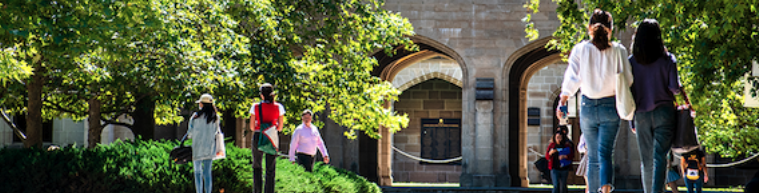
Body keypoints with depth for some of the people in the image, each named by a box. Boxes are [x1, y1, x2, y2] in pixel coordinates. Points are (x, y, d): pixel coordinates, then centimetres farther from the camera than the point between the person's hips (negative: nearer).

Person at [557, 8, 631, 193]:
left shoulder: (580, 49, -2)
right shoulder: (618, 50, -2)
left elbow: (572, 78, -7)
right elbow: (627, 79, -3)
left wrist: (562, 101, -3)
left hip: (588, 107, 1)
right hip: (610, 106, -1)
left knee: (593, 156, 13)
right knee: (605, 153, -5)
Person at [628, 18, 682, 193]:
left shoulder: (631, 61, 1)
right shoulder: (667, 59, -5)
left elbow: (628, 90, 1)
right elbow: (674, 87, -9)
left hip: (641, 114, 2)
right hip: (663, 112, -2)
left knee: (646, 161, 12)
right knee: (660, 157, -6)